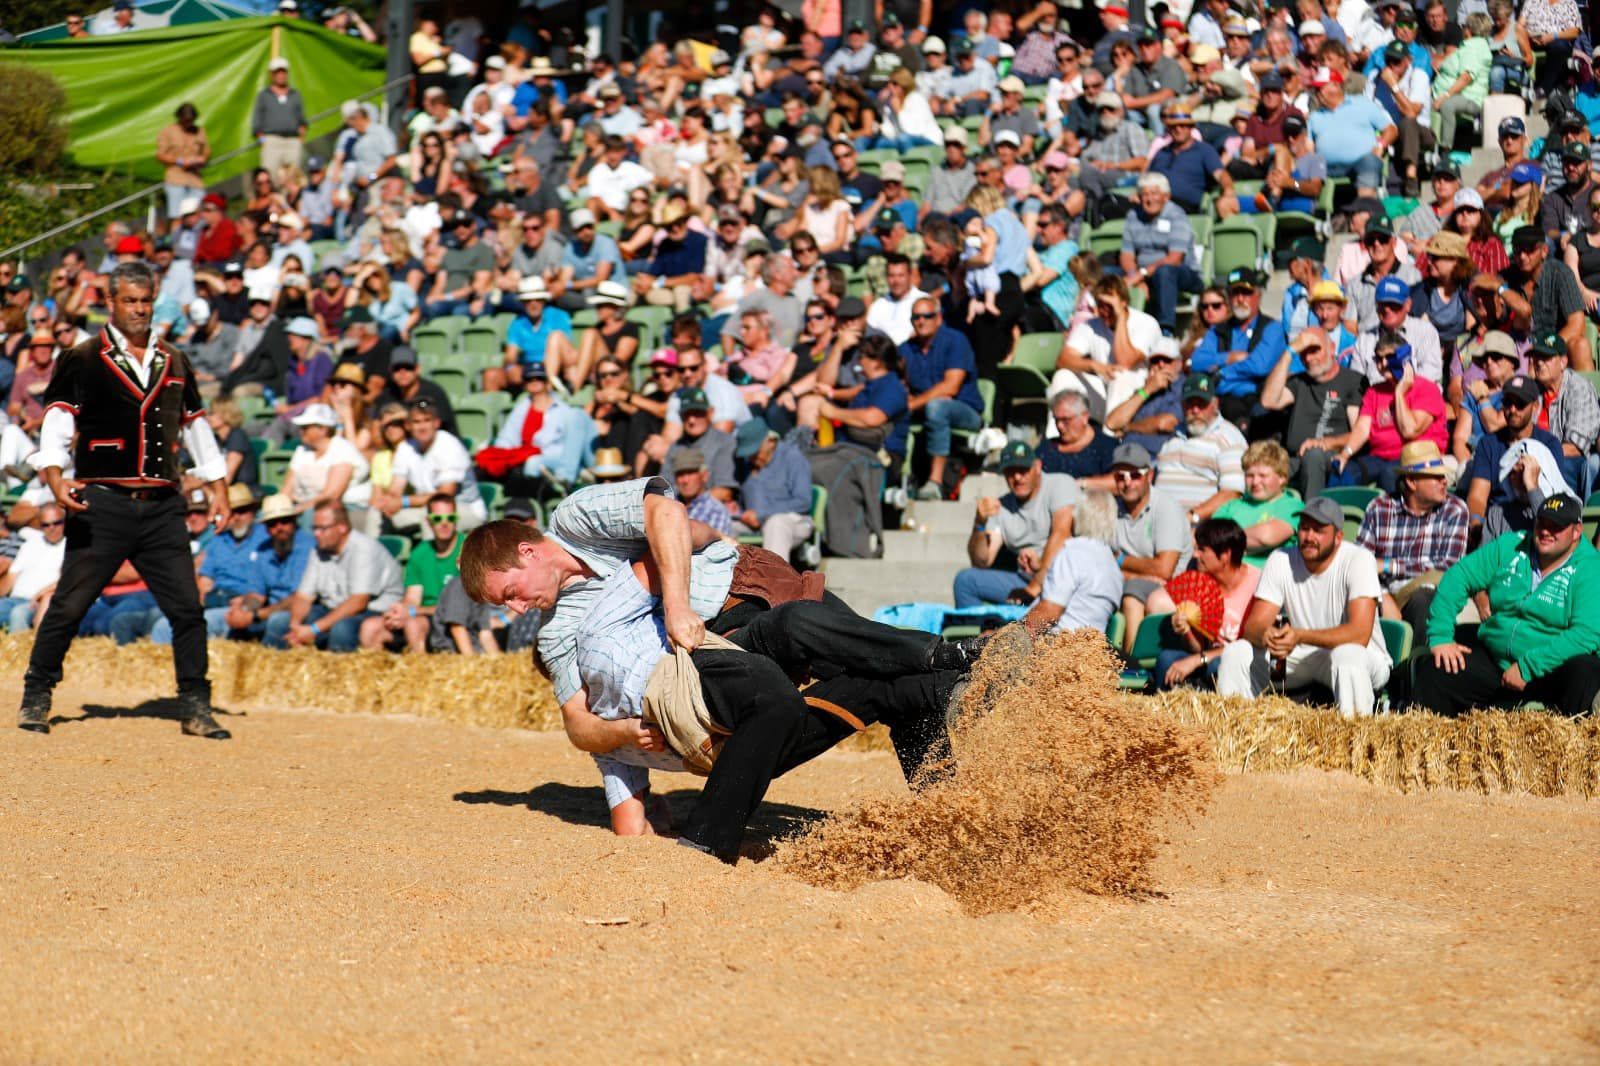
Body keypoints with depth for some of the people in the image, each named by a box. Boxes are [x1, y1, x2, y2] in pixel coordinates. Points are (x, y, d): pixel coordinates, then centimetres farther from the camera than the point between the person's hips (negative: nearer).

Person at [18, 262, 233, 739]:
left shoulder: (175, 363, 16)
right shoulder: (82, 360, 2)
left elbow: (196, 427, 22)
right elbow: (57, 421, -5)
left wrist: (218, 490, 16)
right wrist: (56, 479, -21)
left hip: (162, 506, 4)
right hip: (101, 502, -3)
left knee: (187, 608, -1)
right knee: (69, 605, -2)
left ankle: (196, 708, 6)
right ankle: (36, 699, 10)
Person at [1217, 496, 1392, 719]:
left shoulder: (1358, 560, -18)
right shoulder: (1281, 560, -5)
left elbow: (1360, 634, -28)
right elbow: (1253, 625, -10)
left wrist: (1300, 636, -40)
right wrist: (1265, 634, -37)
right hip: (1299, 658, 4)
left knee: (1347, 655, -39)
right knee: (1235, 653, -15)